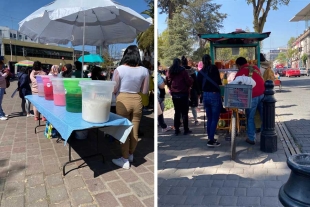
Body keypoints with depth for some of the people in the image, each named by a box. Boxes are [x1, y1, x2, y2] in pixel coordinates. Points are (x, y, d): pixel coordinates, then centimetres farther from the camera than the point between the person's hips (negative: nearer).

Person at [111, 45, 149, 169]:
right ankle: (130, 154, 35)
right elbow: (145, 91, 1)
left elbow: (114, 89, -8)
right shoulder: (144, 71, -4)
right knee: (134, 130, 15)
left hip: (123, 100, -3)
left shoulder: (120, 69, -11)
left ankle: (125, 159, 17)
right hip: (137, 100, 3)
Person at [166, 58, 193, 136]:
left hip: (174, 94, 4)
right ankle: (186, 130, 6)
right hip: (183, 93, -4)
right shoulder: (183, 71, -10)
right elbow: (189, 82, -10)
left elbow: (167, 82, 10)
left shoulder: (169, 71, 2)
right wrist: (191, 79, 10)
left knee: (177, 112, 12)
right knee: (184, 112, 3)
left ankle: (176, 130, 14)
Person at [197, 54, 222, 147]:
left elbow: (199, 86, 10)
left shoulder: (200, 72, 7)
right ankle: (211, 141, 1)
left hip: (205, 96, 5)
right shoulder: (214, 68, -4)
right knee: (215, 119, 1)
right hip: (215, 95, -5)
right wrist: (220, 84, 18)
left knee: (209, 118, 15)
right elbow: (218, 81, -4)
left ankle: (210, 138, 22)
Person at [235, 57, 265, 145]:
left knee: (250, 118, 9)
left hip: (251, 96, -4)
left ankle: (251, 138, 14)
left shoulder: (240, 73, 1)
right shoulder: (255, 68, 14)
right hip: (262, 94, 4)